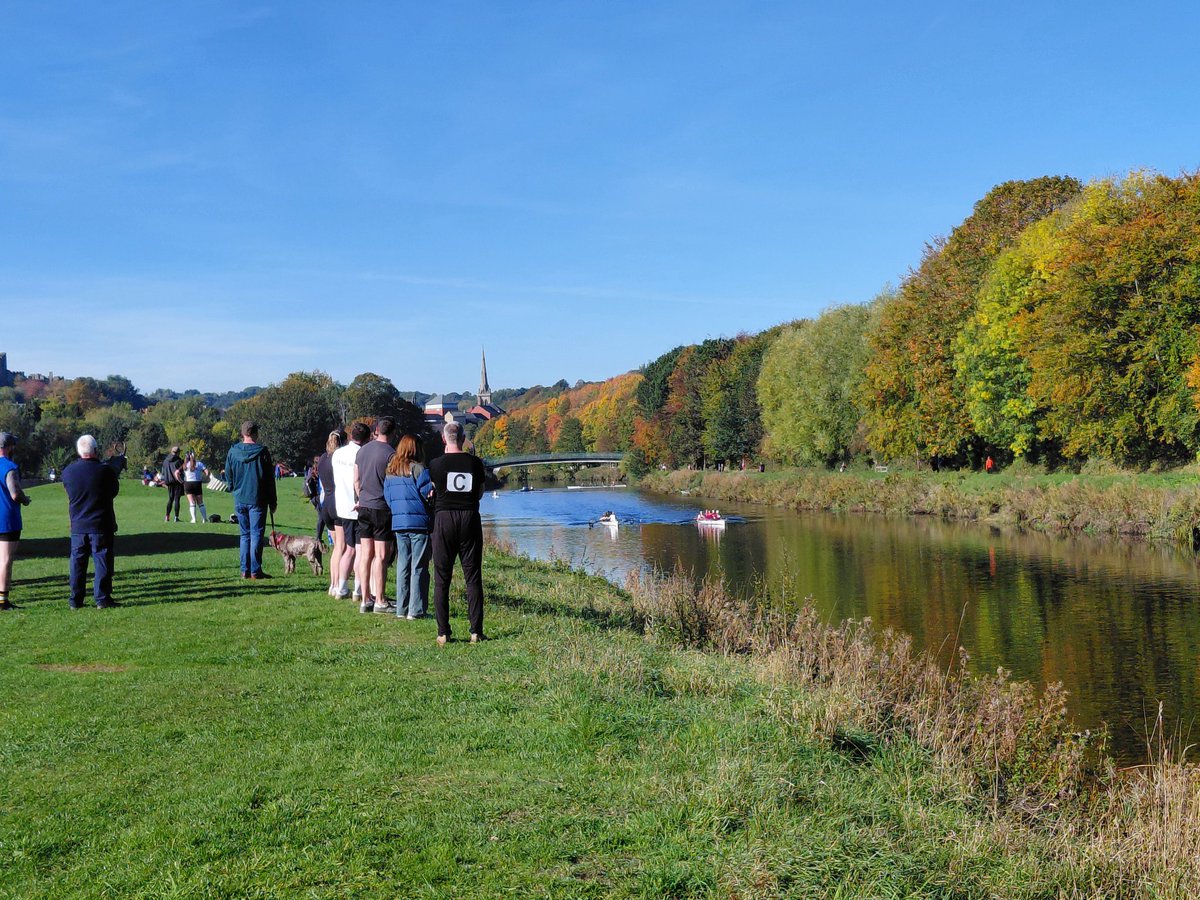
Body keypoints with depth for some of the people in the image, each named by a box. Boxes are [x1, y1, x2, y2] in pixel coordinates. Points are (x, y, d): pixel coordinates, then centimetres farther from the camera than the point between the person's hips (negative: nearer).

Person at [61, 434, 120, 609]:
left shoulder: (67, 472, -1)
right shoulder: (105, 470, -13)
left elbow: (70, 495, 12)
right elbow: (114, 491, 1)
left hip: (77, 526, 4)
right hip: (102, 526, -4)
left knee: (77, 562, 11)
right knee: (102, 562, 3)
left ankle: (75, 600, 15)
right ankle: (102, 599, 3)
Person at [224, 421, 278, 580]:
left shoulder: (233, 451, 1)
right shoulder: (262, 452, -7)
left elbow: (228, 475, 10)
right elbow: (269, 479, -3)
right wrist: (273, 501, 5)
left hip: (239, 500, 3)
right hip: (257, 500, -3)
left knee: (244, 535, 13)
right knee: (257, 534, 0)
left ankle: (245, 570, 12)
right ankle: (255, 571, -3)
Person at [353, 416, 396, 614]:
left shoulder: (362, 450, 8)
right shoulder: (390, 453, -12)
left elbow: (356, 481, 15)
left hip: (364, 507, 6)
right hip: (382, 508, -6)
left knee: (366, 555, 9)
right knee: (381, 556, -2)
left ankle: (366, 600, 13)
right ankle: (379, 601, 0)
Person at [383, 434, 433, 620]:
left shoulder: (390, 470, 9)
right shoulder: (417, 468, -10)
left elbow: (387, 497, 12)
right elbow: (427, 492, -15)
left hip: (398, 523, 6)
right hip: (418, 522, -6)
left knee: (402, 567, 11)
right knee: (418, 567, 0)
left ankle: (401, 609, 12)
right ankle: (416, 610, -1)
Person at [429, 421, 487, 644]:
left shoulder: (436, 464, -4)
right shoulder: (475, 463, 1)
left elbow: (432, 491, 5)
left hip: (444, 518, -1)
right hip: (470, 517, 1)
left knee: (442, 578, 6)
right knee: (473, 577, 6)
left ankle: (443, 632, 3)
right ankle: (476, 631, 2)